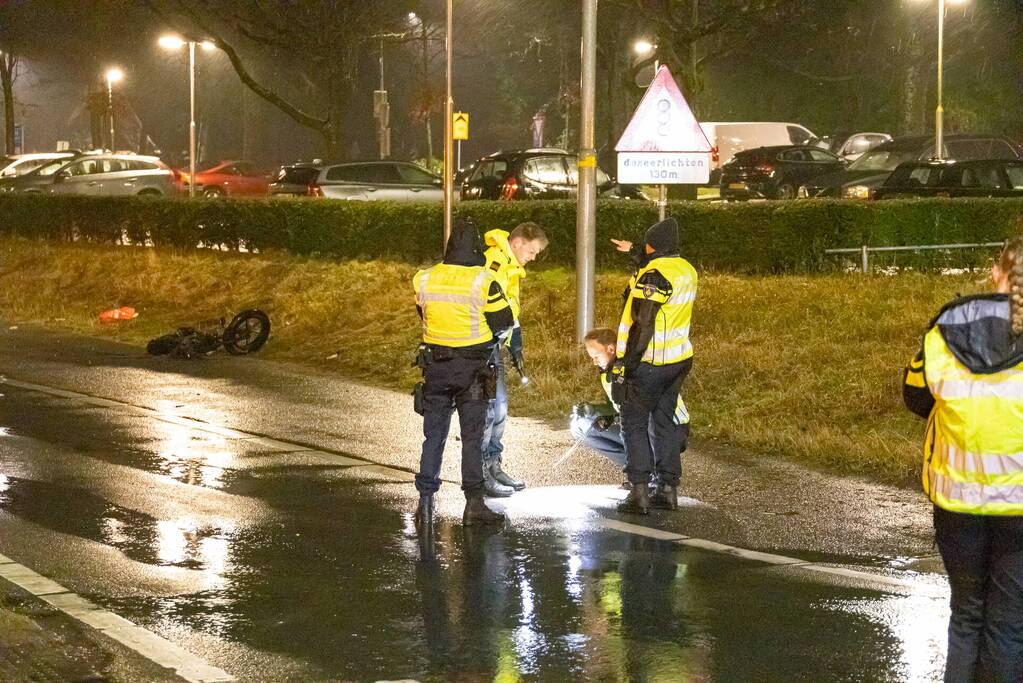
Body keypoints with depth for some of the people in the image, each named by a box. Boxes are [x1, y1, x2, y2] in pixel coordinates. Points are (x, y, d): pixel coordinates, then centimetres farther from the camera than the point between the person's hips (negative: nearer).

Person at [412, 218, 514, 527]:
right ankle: (474, 503, 2)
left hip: (435, 365, 3)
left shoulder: (425, 280, -2)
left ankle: (425, 501, 11)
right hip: (472, 367, -3)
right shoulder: (483, 281, -14)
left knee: (433, 435, 11)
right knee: (472, 436, 3)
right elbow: (504, 322, -7)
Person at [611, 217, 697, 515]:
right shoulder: (687, 271, 8)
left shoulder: (654, 274, -18)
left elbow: (642, 323, -21)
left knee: (634, 424, 0)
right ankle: (668, 488, 18)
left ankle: (639, 492, -3)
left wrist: (625, 363, -18)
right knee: (665, 421, 16)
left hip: (649, 363, -8)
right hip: (679, 359, 8)